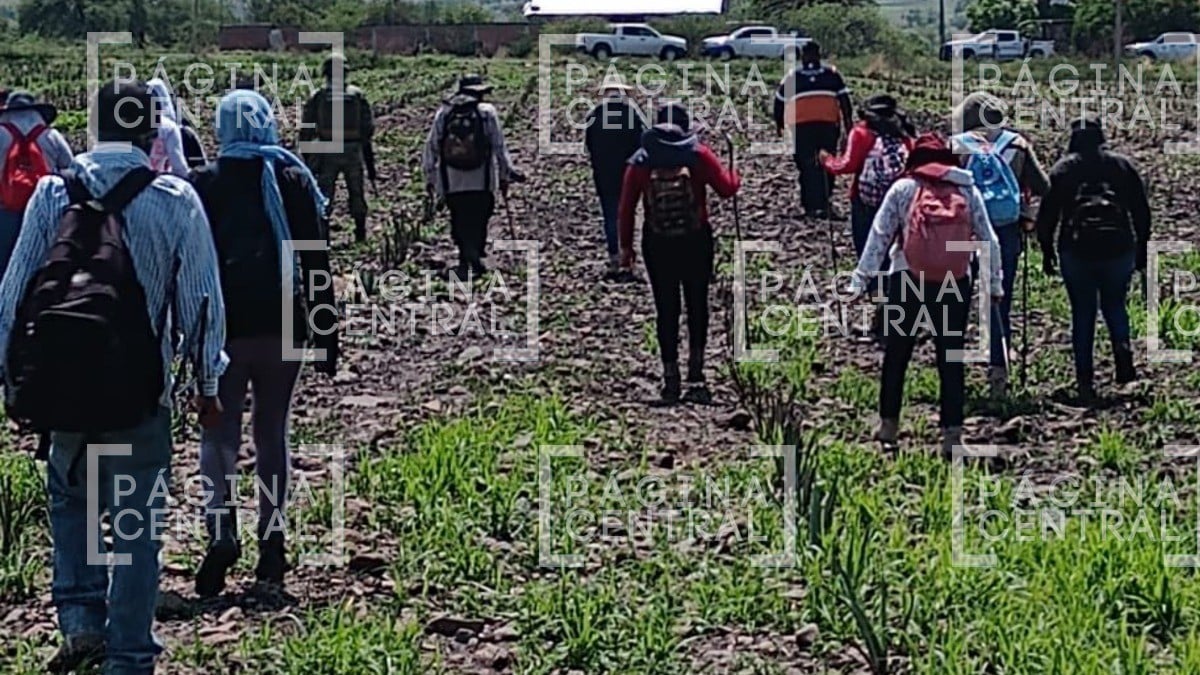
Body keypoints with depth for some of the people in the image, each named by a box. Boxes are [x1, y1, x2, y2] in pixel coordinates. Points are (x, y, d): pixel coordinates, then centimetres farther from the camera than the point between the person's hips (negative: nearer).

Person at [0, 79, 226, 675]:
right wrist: (208, 382, 8)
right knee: (137, 524, 7)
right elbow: (201, 299, -3)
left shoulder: (52, 195, -3)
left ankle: (80, 620, 11)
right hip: (142, 389, -2)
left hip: (64, 383, 2)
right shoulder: (175, 200, -7)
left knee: (69, 497, 23)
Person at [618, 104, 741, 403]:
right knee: (697, 306, 10)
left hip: (657, 244, 1)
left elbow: (627, 207, 1)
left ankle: (671, 378, 6)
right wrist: (735, 177, 17)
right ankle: (695, 375, 2)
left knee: (666, 309, 8)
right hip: (696, 241, -1)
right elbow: (726, 188, -6)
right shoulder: (698, 154, -4)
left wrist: (626, 245, 8)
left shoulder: (641, 161, 1)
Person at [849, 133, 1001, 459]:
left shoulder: (903, 188, 3)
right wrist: (994, 283, 20)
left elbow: (879, 235, 1)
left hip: (907, 280, -1)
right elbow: (989, 240, 12)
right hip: (955, 284, 1)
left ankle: (888, 427, 17)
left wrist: (860, 279, 4)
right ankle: (952, 436, 3)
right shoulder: (968, 190, 9)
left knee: (896, 356, 12)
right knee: (951, 360, 6)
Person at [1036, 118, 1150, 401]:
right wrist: (1142, 249, 16)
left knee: (1082, 313, 7)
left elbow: (1047, 213, 4)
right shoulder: (1123, 165, 8)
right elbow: (1142, 211, 9)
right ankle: (1122, 348, -11)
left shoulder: (1062, 169, 5)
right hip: (1118, 248, 1)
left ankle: (1085, 381, 3)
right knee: (1115, 305, 18)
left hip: (1076, 250, -1)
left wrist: (1047, 251, 13)